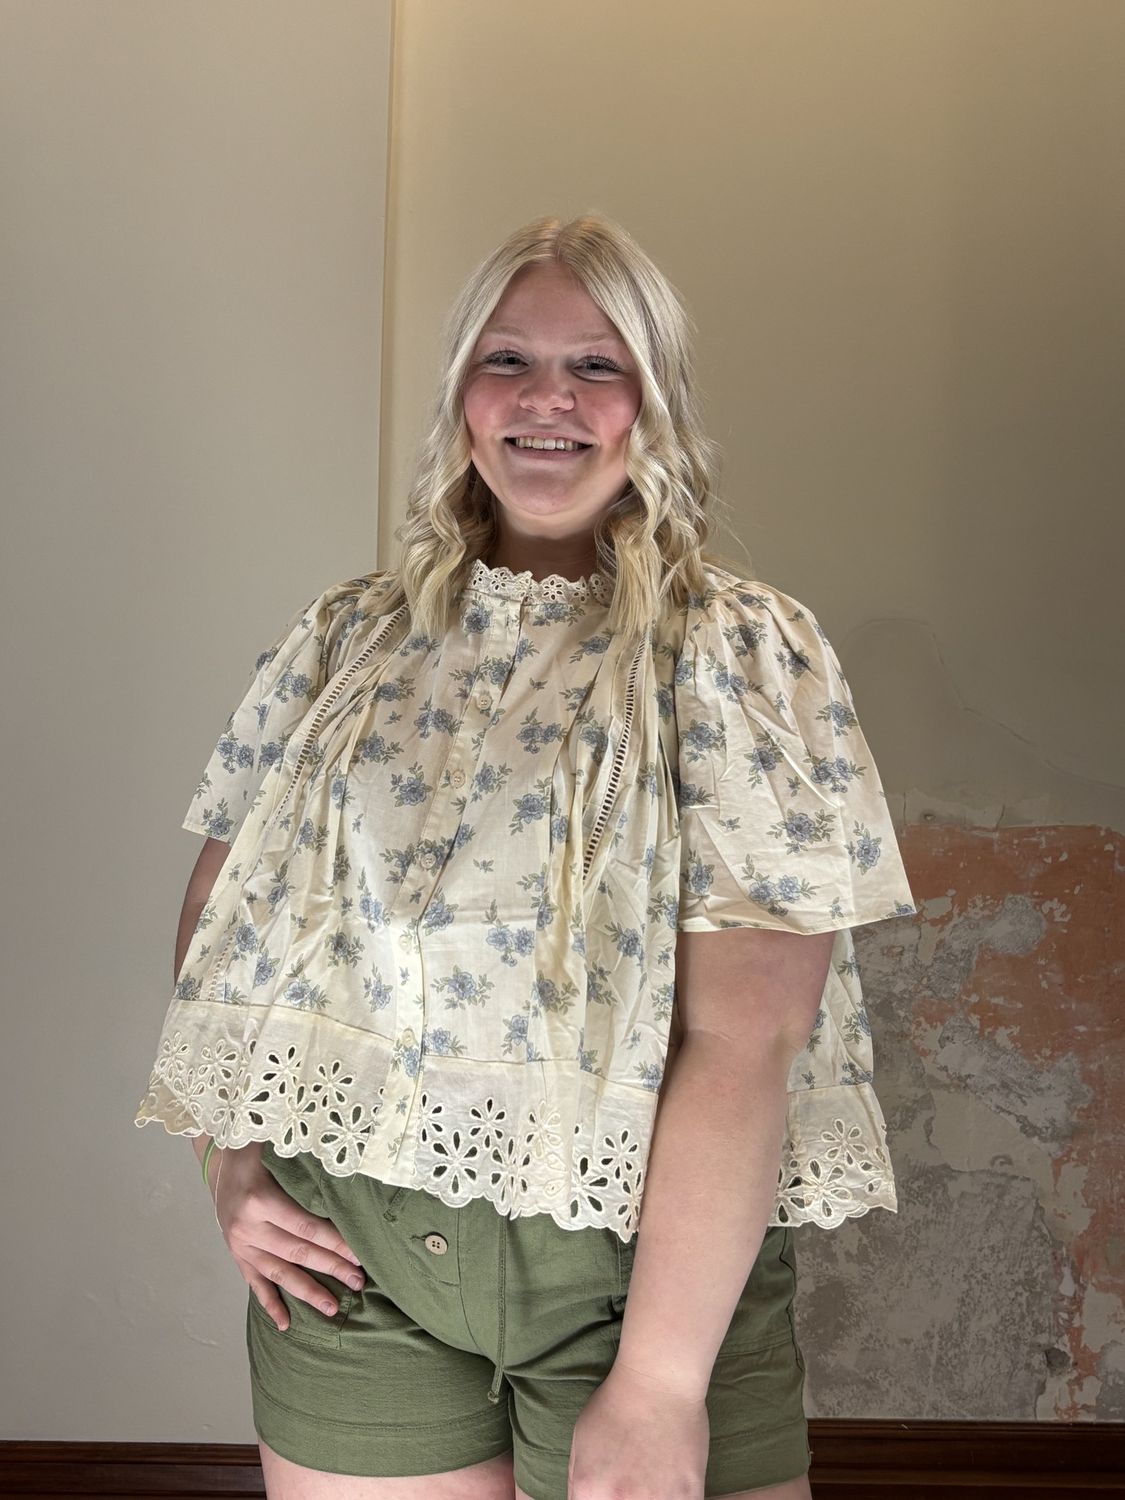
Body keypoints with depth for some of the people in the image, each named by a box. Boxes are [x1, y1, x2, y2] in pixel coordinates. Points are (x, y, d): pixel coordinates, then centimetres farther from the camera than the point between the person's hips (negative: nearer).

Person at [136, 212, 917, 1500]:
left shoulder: (744, 654, -7)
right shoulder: (347, 642, 5)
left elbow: (744, 1033, -15)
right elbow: (221, 913, 13)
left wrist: (660, 1383, -19)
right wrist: (233, 1168, 1)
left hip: (638, 1254, -3)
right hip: (352, 1258, 3)